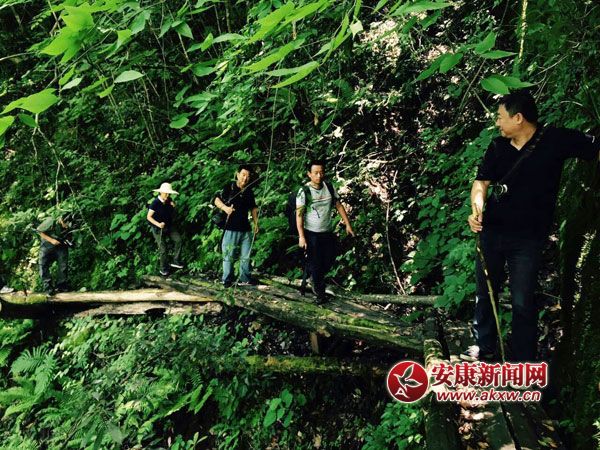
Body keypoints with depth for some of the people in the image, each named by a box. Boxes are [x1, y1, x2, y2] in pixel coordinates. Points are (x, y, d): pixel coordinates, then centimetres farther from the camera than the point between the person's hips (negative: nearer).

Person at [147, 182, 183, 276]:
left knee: (178, 240, -10)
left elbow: (172, 214, 14)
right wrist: (158, 224, -29)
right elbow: (149, 217, -15)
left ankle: (176, 261, 4)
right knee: (163, 249, 0)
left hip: (169, 226, 5)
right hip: (158, 229, -5)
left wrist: (173, 206, -8)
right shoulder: (155, 203, -18)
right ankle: (164, 268, 16)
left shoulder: (169, 200, -1)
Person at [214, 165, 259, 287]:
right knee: (229, 255, 1)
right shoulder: (229, 187, -4)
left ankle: (245, 279, 21)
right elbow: (217, 200, -6)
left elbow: (253, 208, 20)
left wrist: (256, 223, 14)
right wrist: (225, 207, -24)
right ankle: (227, 280, 11)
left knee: (246, 256, 10)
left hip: (245, 229, 5)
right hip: (231, 228, -5)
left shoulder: (249, 191, 12)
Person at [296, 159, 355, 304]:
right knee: (315, 263, 4)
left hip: (328, 232, 5)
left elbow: (339, 206, 6)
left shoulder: (330, 187, -3)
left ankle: (317, 279, 42)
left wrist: (348, 224, 3)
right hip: (312, 234, -4)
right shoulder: (304, 191, -15)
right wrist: (301, 236, -20)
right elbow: (299, 215, -15)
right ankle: (319, 291, 23)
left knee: (329, 260, 14)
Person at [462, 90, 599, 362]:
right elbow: (481, 181, 0)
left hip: (528, 238, -4)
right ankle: (484, 347, 34)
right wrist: (476, 208, -18)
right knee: (484, 293, 15)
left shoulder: (556, 140, -8)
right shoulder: (498, 147, 3)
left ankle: (522, 365, 16)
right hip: (491, 231, 5)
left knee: (522, 303, 0)